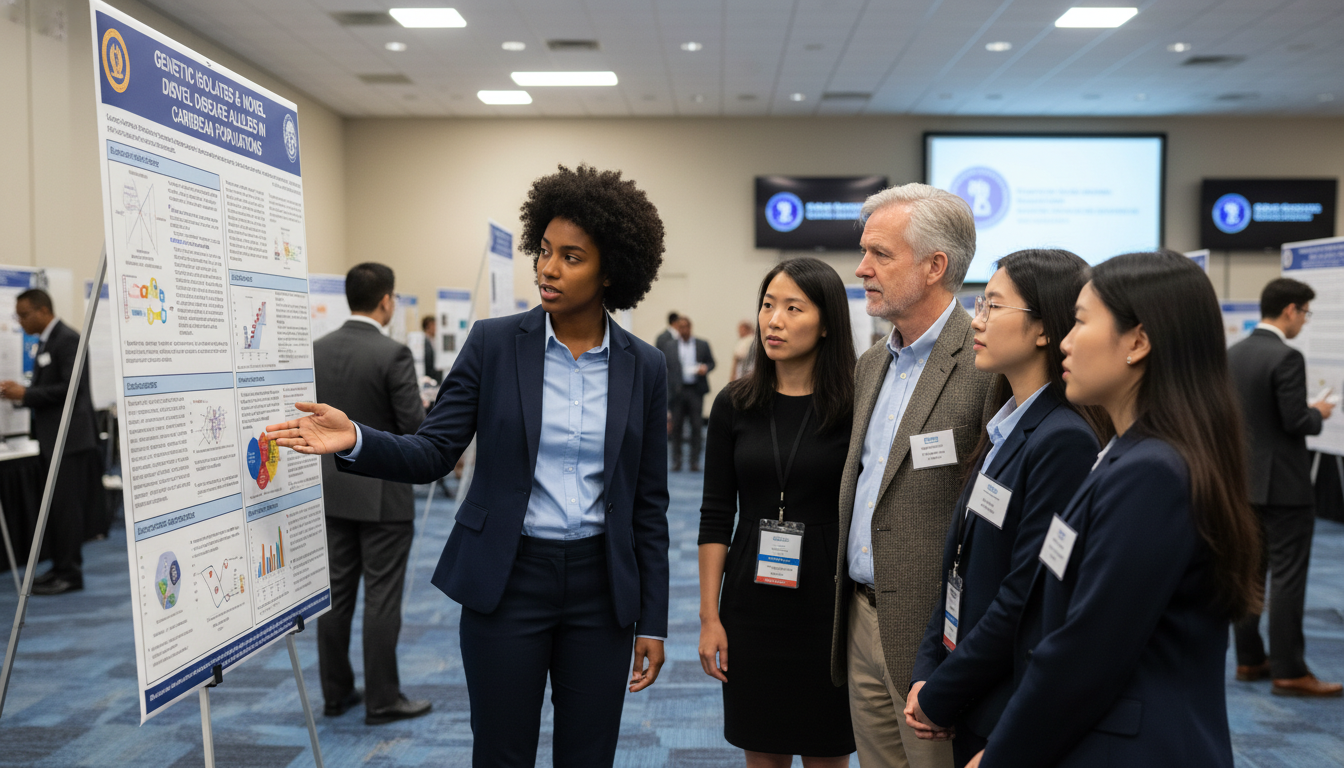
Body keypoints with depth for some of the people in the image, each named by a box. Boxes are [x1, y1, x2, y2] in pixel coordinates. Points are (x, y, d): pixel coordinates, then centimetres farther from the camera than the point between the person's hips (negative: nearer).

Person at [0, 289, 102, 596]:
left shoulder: (68, 340, -12)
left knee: (66, 506, -5)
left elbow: (71, 387, -21)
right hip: (52, 438, 10)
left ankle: (71, 573, 1)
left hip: (69, 438, -10)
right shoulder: (46, 342, 17)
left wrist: (25, 394, -18)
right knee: (55, 506, 12)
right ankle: (60, 567, 20)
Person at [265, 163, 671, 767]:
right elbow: (431, 454, -4)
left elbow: (648, 504, 2)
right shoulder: (494, 343, -3)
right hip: (507, 581, -1)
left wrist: (652, 621, 2)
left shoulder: (643, 368, 0)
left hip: (600, 585, 2)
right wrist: (355, 441, -24)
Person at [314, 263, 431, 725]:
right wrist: (422, 411, 5)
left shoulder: (317, 350, 3)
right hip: (383, 493, -6)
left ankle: (336, 693, 22)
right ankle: (382, 700, 9)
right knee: (381, 598, 1)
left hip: (332, 489, 6)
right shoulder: (393, 354, -17)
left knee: (336, 594, 12)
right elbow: (414, 427, -17)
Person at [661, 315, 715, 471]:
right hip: (677, 390, 0)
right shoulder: (669, 345, 8)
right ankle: (676, 461, 11)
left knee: (696, 426, -1)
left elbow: (712, 362, 13)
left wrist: (705, 368, -10)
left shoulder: (703, 344, 9)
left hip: (696, 390, 0)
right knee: (676, 426, 3)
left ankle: (695, 461, 7)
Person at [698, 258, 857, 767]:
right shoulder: (735, 405, 0)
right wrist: (709, 615, -2)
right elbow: (715, 517, 2)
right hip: (752, 604, 2)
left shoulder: (854, 408, -7)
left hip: (828, 602, -2)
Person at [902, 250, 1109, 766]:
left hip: (1015, 717, -8)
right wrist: (927, 672, 2)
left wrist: (939, 697, -13)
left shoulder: (1064, 440, -20)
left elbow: (1027, 598, -21)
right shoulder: (1005, 426, 7)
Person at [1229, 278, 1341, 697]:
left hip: (1244, 480, 8)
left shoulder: (1234, 353, 7)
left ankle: (1249, 659, 19)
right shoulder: (1286, 357, -17)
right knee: (1288, 576, -2)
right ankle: (1288, 670, 3)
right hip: (1283, 484, -8)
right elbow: (1296, 421, -21)